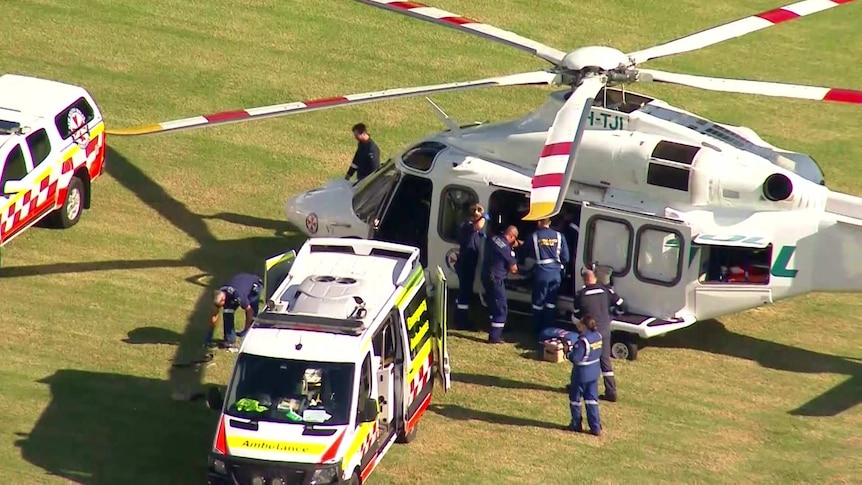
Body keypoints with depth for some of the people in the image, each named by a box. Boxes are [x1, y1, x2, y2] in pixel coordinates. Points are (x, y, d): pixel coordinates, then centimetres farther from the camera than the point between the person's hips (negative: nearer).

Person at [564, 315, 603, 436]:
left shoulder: (583, 341, -26)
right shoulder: (598, 336, -1)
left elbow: (575, 358, -26)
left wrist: (568, 351, -5)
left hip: (581, 373, -7)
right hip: (594, 372, 7)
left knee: (575, 398, 12)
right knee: (591, 399, 12)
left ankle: (576, 425, 23)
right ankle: (596, 428, 11)